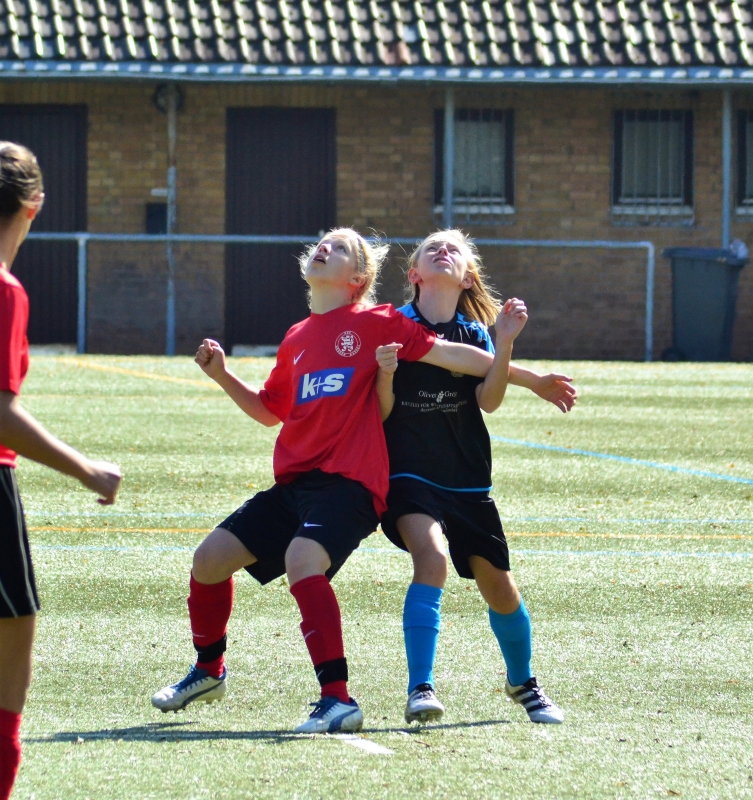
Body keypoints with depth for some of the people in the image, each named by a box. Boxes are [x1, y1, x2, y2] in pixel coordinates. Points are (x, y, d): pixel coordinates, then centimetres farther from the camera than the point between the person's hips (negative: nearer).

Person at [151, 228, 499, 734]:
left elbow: (444, 353, -2)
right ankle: (209, 671, 29)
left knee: (302, 557, -32)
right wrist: (223, 376, 18)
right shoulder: (297, 340, 19)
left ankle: (338, 699, -33)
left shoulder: (374, 324, 1)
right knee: (212, 556, 4)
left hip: (350, 482, -7)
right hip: (295, 483, 7)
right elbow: (271, 411, 32)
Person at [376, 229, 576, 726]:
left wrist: (505, 344, -23)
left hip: (467, 480, 4)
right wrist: (385, 374, -23)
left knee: (499, 587, 7)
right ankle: (421, 689, -31)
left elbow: (489, 400, -10)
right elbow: (381, 413, -4)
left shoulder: (474, 333, 6)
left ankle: (522, 682, 35)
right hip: (409, 475, -3)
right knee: (432, 555, -30)